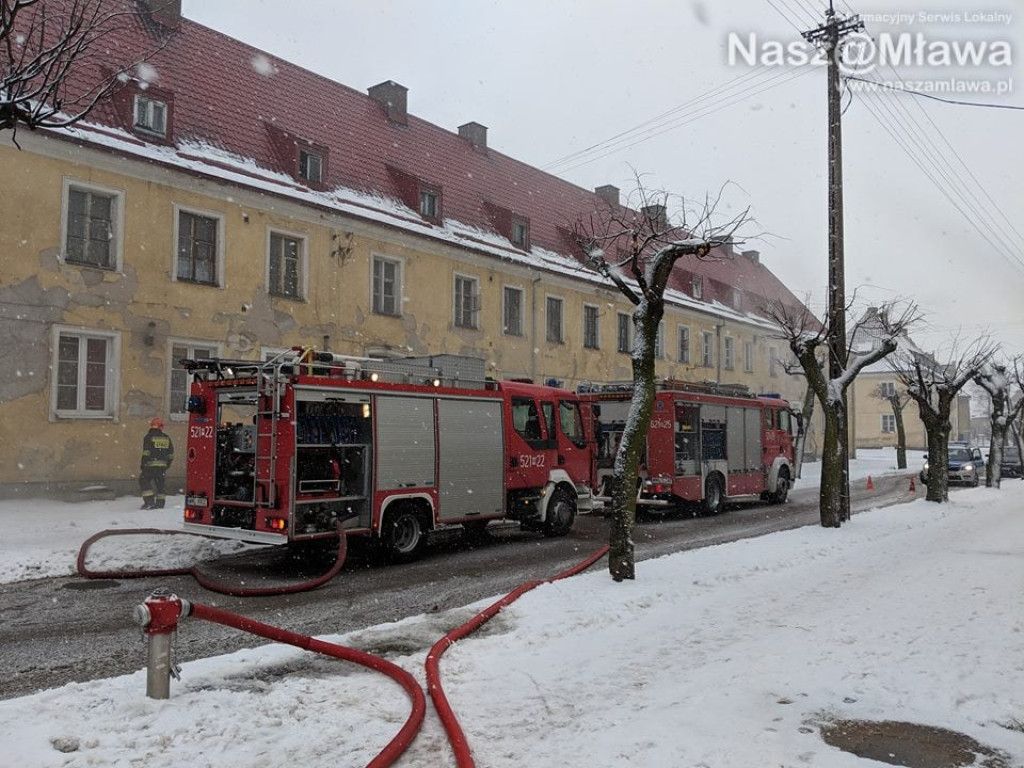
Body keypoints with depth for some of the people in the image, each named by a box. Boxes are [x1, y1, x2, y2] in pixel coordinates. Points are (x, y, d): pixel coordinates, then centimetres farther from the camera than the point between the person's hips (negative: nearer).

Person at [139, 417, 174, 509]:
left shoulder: (148, 437, -6)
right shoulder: (166, 438, 10)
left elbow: (146, 453, -11)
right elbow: (171, 454, 13)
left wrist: (142, 465, -5)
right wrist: (167, 465, 22)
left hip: (150, 465, -4)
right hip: (162, 466, 4)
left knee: (144, 481, 8)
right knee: (161, 484, 10)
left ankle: (149, 501, -1)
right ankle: (160, 503, 10)